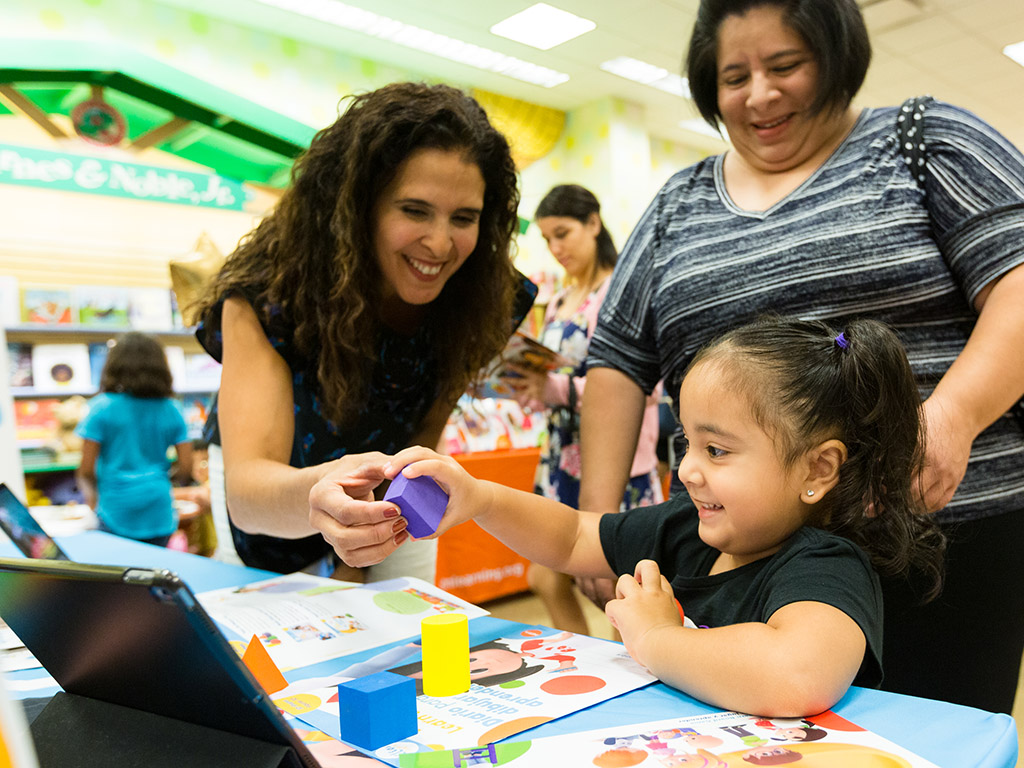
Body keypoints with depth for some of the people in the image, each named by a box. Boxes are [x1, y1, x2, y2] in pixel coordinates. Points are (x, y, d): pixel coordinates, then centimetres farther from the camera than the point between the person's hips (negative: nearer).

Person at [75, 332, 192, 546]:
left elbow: (86, 470, -5)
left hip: (116, 513, -3)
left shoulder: (102, 407, -5)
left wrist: (91, 496, 14)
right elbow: (186, 468, 2)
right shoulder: (170, 410, 3)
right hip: (160, 516, 3)